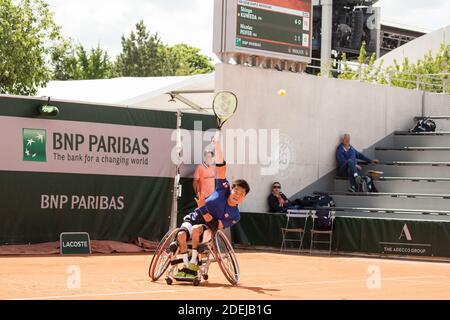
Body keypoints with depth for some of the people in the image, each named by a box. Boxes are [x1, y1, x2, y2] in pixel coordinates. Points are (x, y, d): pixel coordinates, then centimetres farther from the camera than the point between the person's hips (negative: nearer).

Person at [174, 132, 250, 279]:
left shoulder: (235, 216, -8)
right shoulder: (224, 190, -4)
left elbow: (215, 226, -16)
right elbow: (221, 167, -12)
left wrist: (203, 207, -26)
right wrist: (217, 145, -24)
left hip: (207, 229, -2)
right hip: (193, 218, 2)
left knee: (196, 229, -39)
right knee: (181, 235, -33)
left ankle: (193, 264, -31)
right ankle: (187, 266, -17)